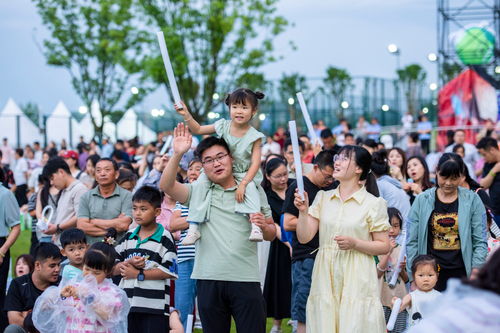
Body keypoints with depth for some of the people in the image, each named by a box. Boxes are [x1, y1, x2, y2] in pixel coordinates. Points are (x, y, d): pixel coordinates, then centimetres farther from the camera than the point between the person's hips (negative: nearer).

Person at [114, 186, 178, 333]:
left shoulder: (164, 238, -4)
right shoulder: (128, 237, 13)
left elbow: (169, 271, -12)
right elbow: (113, 268, 13)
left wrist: (138, 274, -9)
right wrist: (128, 263, -9)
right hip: (127, 305, 6)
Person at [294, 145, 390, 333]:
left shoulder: (374, 204, -1)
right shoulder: (323, 198, 10)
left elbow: (384, 247, -1)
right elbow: (304, 237, 6)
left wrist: (354, 243, -15)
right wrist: (303, 211, -9)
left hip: (356, 281, -3)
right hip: (325, 278, 3)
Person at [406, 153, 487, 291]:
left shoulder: (472, 200, 6)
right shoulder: (422, 201, 6)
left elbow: (480, 242, 4)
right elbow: (412, 242, 7)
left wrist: (476, 271, -6)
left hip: (462, 274, 0)